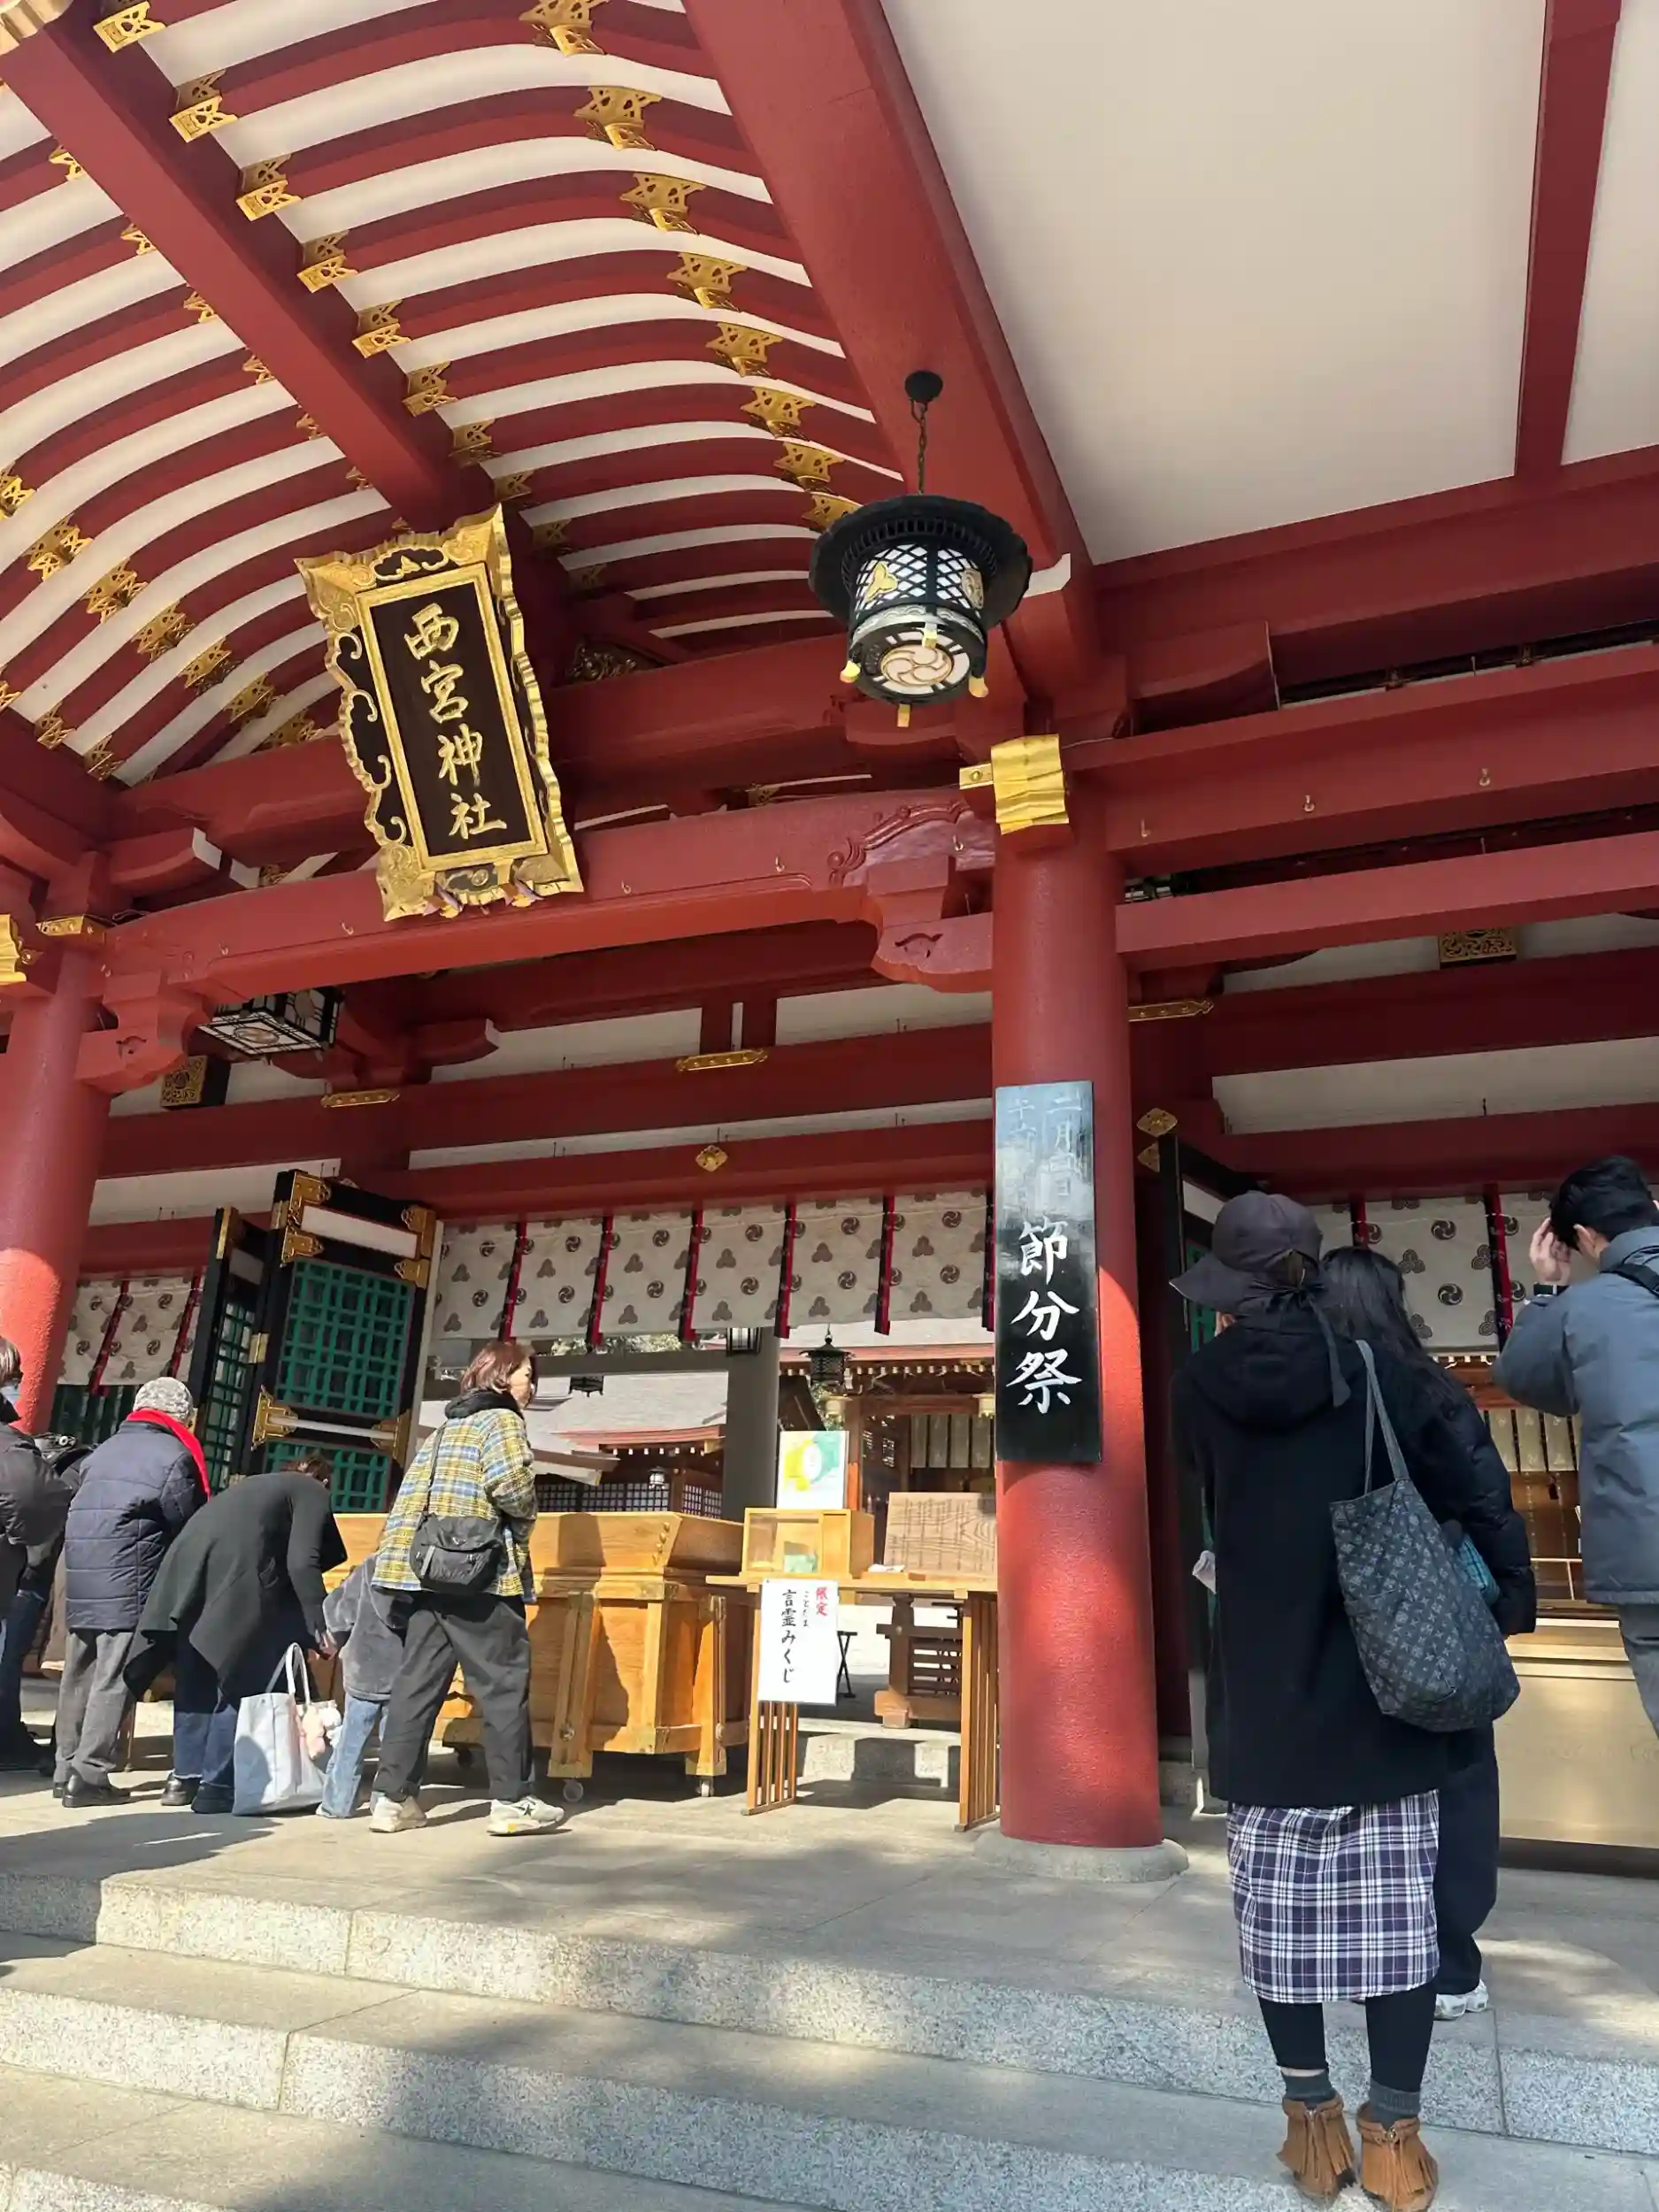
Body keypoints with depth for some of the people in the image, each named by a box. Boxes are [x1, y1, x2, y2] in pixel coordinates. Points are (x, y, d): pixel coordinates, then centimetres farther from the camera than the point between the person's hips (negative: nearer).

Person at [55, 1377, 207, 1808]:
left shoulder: (105, 1449, 20)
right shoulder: (174, 1456, -5)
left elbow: (83, 1511, 20)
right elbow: (189, 1527, -1)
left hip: (80, 1575, 8)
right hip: (127, 1583, -8)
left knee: (78, 1676, 14)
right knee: (115, 1679, -3)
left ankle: (67, 1769, 21)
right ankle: (89, 1775, -4)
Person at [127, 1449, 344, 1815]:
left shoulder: (259, 1483, 36)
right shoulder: (312, 1493, 16)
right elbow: (302, 1562, 0)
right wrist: (319, 1625, 1)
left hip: (189, 1560, 7)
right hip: (236, 1568, -7)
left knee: (195, 1677, 18)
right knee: (236, 1681, 4)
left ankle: (184, 1777, 23)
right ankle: (216, 1789, 4)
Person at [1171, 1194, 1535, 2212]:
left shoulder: (1202, 1386, -4)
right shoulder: (1370, 1372, -8)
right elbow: (1466, 1495, -3)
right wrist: (1507, 1591, 12)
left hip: (1264, 1693, 1)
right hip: (1385, 1687, 0)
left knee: (1281, 1913, 13)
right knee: (1396, 1913, 11)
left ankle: (1313, 2115, 23)